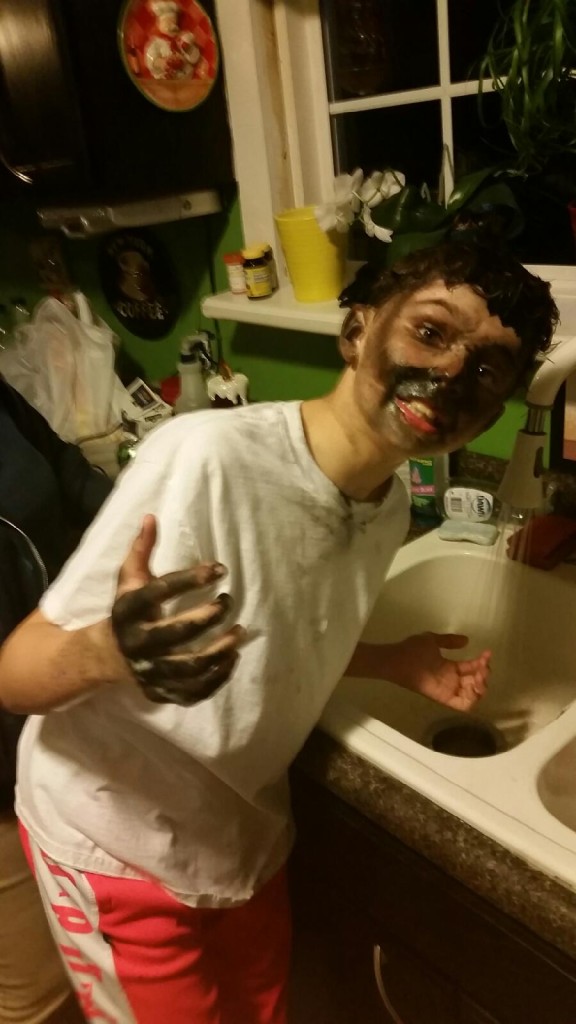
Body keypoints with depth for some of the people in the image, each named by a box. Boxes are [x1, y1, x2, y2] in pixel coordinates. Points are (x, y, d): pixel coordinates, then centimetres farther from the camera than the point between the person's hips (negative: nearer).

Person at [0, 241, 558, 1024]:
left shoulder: (392, 507, -7)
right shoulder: (206, 456, -31)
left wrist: (394, 663, -3)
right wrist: (106, 650, -46)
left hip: (245, 842, 6)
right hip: (119, 851, -6)